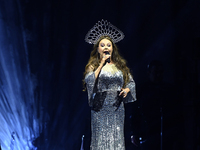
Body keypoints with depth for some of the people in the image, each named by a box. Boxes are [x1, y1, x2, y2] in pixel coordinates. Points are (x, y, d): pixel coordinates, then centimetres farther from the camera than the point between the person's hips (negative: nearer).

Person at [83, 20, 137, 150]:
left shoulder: (120, 65, 11)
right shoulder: (94, 66, 4)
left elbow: (131, 82, 16)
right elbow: (89, 80, -14)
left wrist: (127, 89, -6)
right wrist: (102, 64, -11)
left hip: (117, 108, 2)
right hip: (100, 108, -2)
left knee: (117, 138, -1)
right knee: (101, 138, -5)